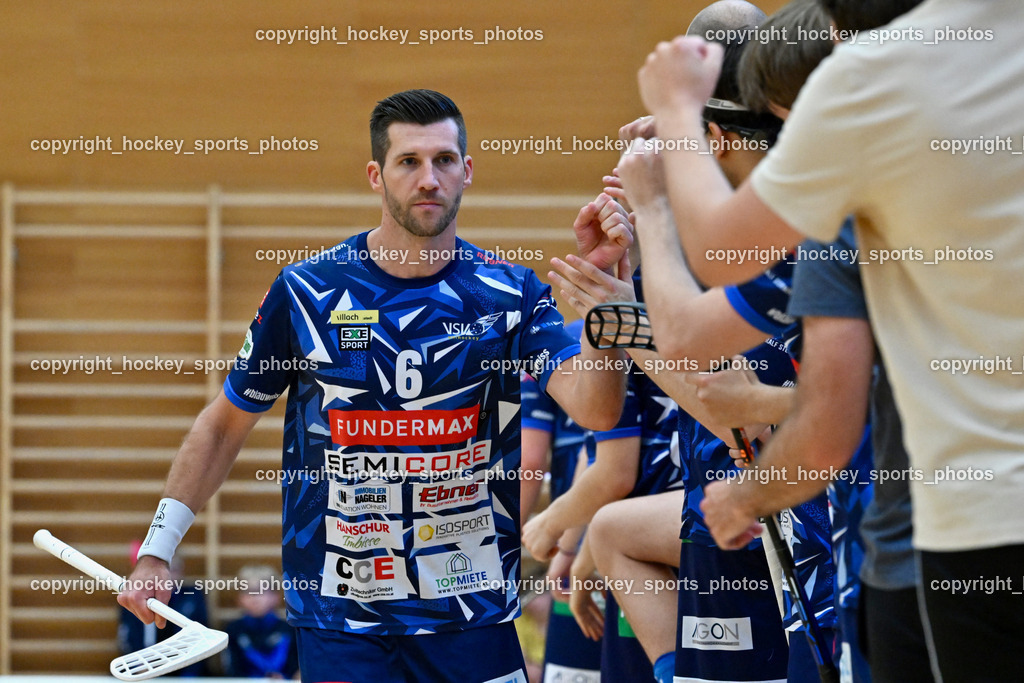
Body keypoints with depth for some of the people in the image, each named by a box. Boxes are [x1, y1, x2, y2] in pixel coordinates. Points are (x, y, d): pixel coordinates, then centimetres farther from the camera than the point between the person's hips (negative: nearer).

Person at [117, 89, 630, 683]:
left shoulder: (510, 293, -1)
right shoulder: (307, 292, -1)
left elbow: (596, 409, -16)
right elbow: (226, 423, 10)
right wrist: (158, 548, 4)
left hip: (474, 614, 1)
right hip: (339, 621, -1)